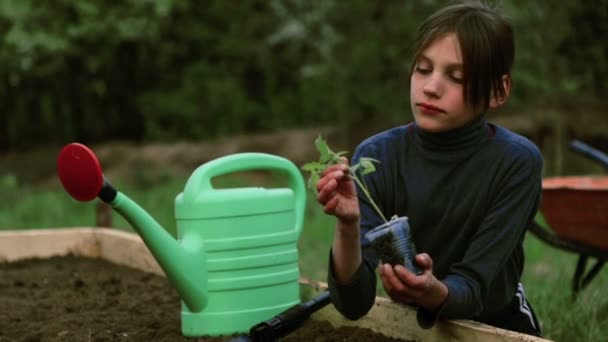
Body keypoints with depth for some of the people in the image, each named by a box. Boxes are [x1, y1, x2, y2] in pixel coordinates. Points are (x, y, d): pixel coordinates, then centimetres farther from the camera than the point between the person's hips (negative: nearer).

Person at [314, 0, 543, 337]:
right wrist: (347, 226, -35)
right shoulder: (377, 156, -12)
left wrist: (431, 291, -37)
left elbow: (472, 288, -18)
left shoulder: (516, 162, -15)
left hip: (495, 327, -1)